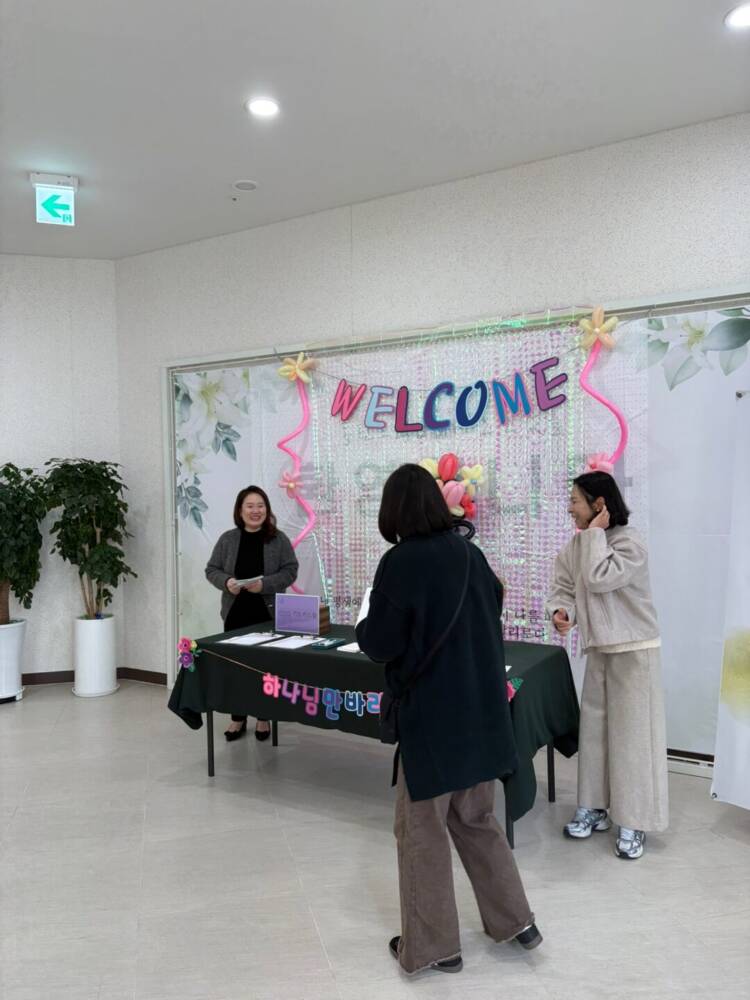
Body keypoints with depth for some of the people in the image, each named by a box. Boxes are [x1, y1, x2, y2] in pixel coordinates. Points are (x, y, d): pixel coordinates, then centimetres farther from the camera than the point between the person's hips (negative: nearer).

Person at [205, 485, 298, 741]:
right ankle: (238, 718, 20)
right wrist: (226, 582, -15)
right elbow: (211, 569, 6)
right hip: (236, 613, 2)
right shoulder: (228, 539, 3)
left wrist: (265, 584, -19)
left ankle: (263, 718, 19)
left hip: (268, 614, -1)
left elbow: (290, 571, -4)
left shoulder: (279, 539, -1)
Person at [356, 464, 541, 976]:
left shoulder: (399, 563, -17)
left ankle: (434, 944, 23)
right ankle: (515, 920, 31)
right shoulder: (470, 554, 1)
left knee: (422, 828, 11)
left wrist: (365, 627, 6)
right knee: (477, 818, 23)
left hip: (431, 713, -6)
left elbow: (380, 644, -14)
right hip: (481, 707, 6)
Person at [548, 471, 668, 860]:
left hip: (634, 650, -7)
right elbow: (564, 588, 4)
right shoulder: (575, 547, 3)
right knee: (593, 728, 12)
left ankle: (634, 822, 11)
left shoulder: (629, 543, -18)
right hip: (598, 650, 7)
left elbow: (599, 580, -29)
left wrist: (595, 534, -21)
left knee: (632, 734, -1)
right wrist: (561, 612, -17)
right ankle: (595, 807, 26)